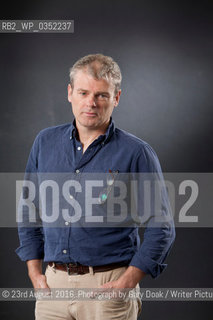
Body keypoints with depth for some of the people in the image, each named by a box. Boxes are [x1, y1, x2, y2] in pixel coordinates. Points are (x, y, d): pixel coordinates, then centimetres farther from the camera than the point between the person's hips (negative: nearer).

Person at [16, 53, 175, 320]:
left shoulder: (137, 153, -4)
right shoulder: (45, 142, 7)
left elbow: (160, 229, -3)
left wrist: (127, 283, -12)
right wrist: (35, 273, 6)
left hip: (109, 287, -3)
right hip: (53, 284, 3)